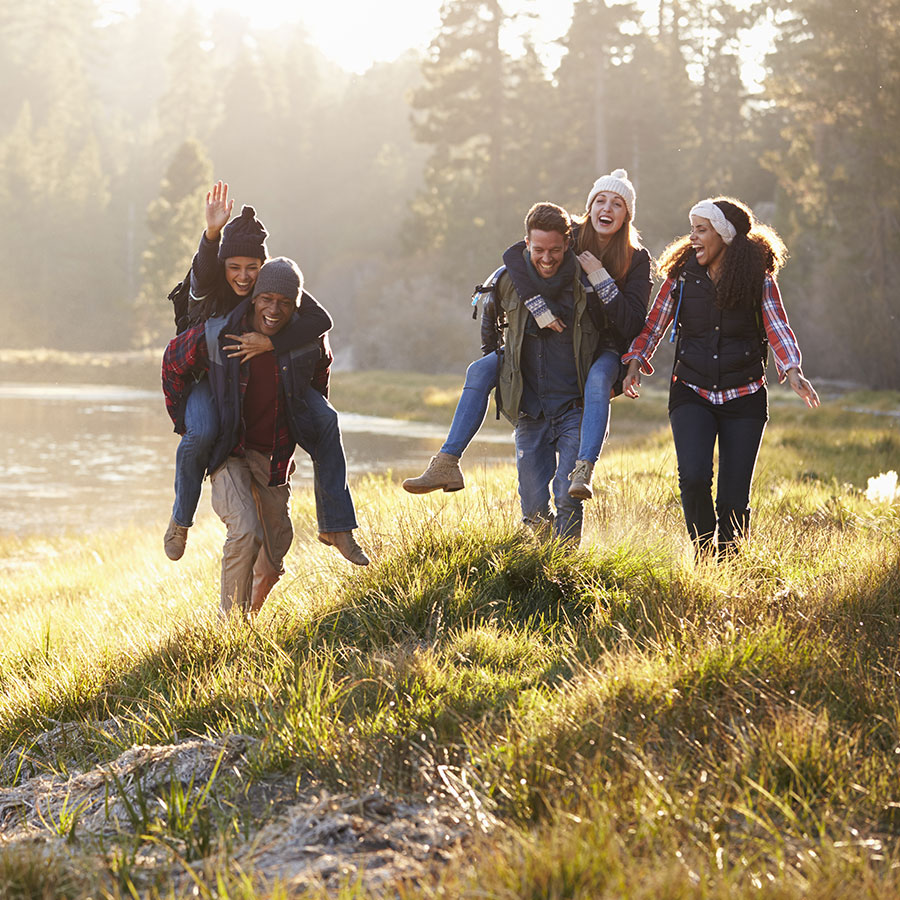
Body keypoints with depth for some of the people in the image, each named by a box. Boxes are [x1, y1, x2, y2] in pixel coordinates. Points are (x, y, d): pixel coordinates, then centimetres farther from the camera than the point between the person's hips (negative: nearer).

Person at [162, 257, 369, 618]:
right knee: (245, 534, -23)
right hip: (227, 450, -4)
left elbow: (320, 368, 15)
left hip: (274, 454, 4)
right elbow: (174, 361, 1)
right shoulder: (216, 335, -19)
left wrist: (315, 414, 20)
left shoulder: (309, 340, -11)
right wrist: (182, 419, 6)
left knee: (276, 545, 11)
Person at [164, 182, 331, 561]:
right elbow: (203, 272, -49)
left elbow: (321, 320, -32)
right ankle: (181, 519, -10)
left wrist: (270, 342, -44)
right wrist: (211, 234, -69)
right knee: (202, 432, -33)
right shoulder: (209, 285, -23)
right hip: (207, 375, -3)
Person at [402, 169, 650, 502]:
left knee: (597, 380, -39)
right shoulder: (570, 236, -5)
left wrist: (600, 277, -25)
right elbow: (513, 255, -22)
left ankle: (583, 472, -51)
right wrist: (538, 306, -35)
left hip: (603, 348, -3)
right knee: (480, 371, -11)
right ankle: (447, 465, -14)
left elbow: (631, 324, -17)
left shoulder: (637, 260, -8)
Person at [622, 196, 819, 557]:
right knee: (694, 477, -21)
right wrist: (635, 365, -6)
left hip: (744, 398, 0)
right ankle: (703, 553, 0)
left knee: (734, 497, -1)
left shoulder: (759, 280, -1)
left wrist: (793, 372, -26)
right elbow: (652, 326, 9)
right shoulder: (681, 276, 2)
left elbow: (778, 329, -9)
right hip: (691, 393, 0)